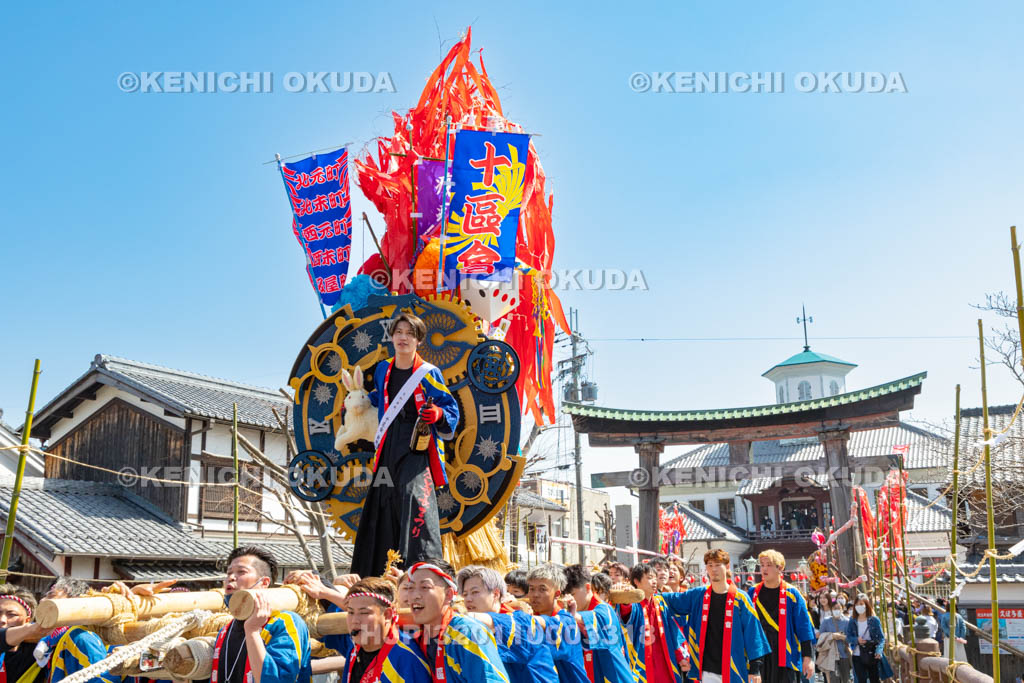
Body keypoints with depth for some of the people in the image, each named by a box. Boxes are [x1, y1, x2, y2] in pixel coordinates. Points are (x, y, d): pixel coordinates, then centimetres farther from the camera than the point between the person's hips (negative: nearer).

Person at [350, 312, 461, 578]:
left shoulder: (428, 373, -1)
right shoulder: (382, 370, 15)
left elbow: (451, 408, 0)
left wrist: (438, 414, -19)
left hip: (417, 446, -6)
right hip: (389, 447, 6)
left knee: (415, 496, -22)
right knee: (382, 504, 4)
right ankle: (374, 574, 12)